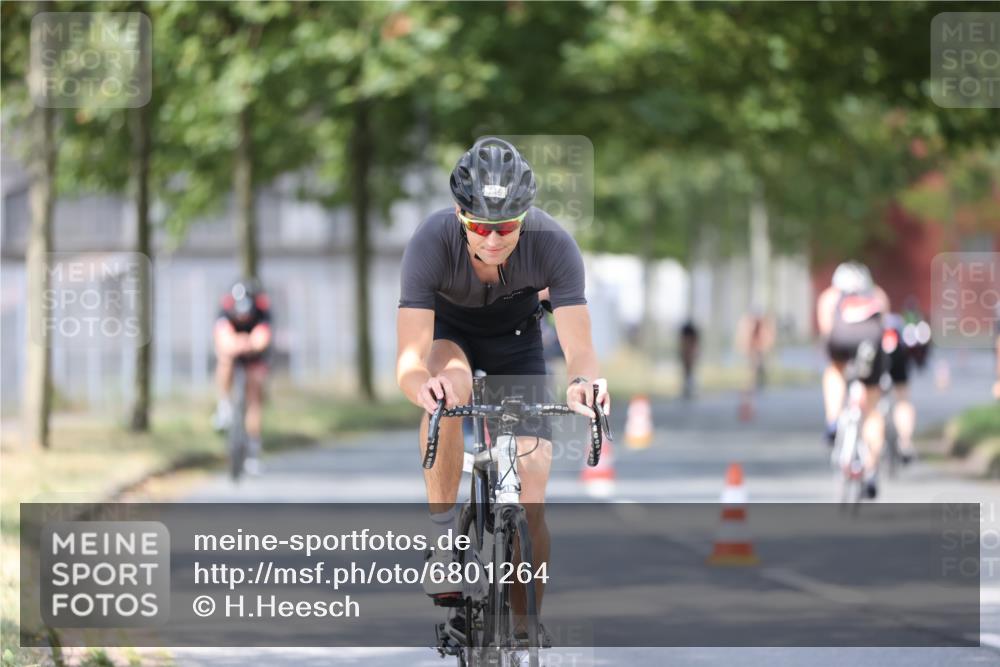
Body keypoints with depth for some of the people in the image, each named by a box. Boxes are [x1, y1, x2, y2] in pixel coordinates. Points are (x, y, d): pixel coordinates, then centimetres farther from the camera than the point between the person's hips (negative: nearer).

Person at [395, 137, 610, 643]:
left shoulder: (553, 244, -33)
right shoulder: (431, 241, -35)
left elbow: (579, 348, -36)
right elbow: (409, 358, -41)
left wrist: (583, 380, -60)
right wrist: (420, 384, -64)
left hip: (515, 338, 1)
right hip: (447, 329, -1)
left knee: (530, 505, -10)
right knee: (451, 383, -38)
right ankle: (442, 531, -21)